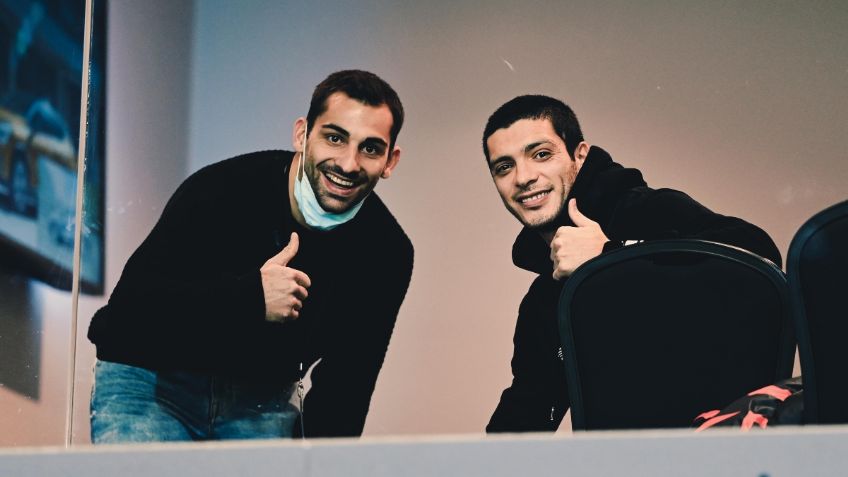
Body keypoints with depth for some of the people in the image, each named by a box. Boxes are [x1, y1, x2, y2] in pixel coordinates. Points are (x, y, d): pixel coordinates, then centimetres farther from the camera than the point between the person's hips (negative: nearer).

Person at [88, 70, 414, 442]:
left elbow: (342, 386, -3)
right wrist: (249, 297, -36)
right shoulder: (221, 190, -21)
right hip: (151, 384, -3)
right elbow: (127, 307, -25)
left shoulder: (387, 253, -10)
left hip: (262, 398, 3)